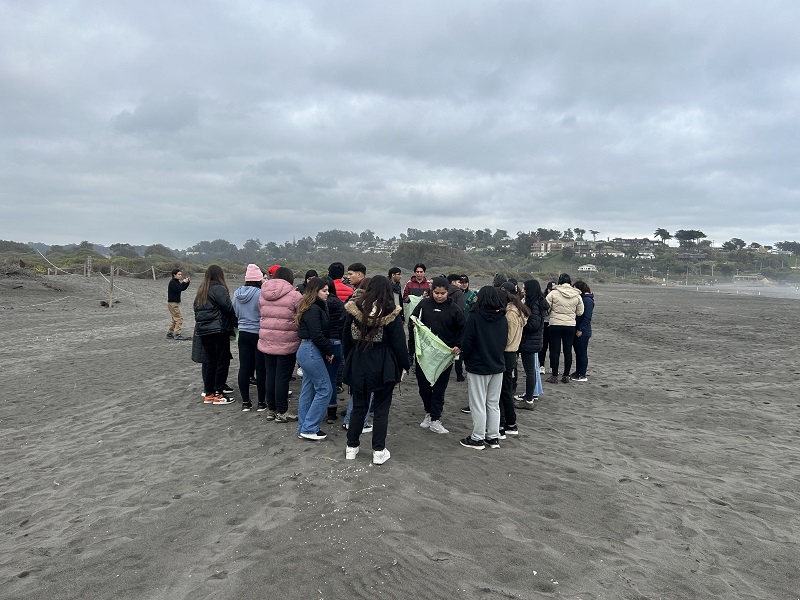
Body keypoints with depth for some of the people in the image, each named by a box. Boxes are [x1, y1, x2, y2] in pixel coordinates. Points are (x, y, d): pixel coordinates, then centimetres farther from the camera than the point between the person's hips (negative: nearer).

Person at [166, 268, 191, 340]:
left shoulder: (177, 282, 15)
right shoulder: (172, 282, -14)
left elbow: (183, 288, 15)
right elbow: (179, 289, -25)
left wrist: (187, 282, 1)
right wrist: (184, 282, -20)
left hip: (176, 303, 10)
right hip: (173, 303, -10)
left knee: (175, 319, 15)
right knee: (179, 318, -12)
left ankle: (169, 334, 20)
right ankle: (177, 335, -11)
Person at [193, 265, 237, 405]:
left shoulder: (201, 290, 15)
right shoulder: (219, 289, -11)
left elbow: (197, 309, 19)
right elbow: (228, 308, -14)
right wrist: (235, 323, -2)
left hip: (203, 331, 8)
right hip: (219, 330, -8)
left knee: (209, 362, 13)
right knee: (222, 361, 1)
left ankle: (208, 394, 17)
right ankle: (218, 394, 3)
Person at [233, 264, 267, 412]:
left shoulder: (237, 293, 2)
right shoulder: (260, 294, -18)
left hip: (243, 334, 6)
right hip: (259, 334, -6)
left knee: (244, 368, 9)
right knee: (261, 368, 4)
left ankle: (245, 402, 15)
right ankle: (261, 401, 12)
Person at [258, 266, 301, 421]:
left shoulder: (263, 295, 6)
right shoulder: (294, 295, -12)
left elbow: (261, 314, 11)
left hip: (266, 341, 6)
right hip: (287, 343, -5)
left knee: (270, 375, 13)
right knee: (283, 377, 2)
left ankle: (271, 409, 24)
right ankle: (282, 412, 11)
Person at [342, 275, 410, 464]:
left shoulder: (353, 309, -3)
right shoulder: (391, 312, -12)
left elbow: (346, 339, 5)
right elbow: (398, 343, -8)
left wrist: (349, 361, 18)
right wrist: (405, 366, 4)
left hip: (358, 364, 3)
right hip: (383, 367, -3)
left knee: (358, 407, 16)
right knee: (381, 409, 9)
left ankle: (352, 447, 24)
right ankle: (379, 452, 13)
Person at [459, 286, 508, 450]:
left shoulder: (475, 317, -16)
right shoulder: (503, 318, 0)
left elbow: (467, 342, -14)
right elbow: (504, 341, 8)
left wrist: (466, 359, 3)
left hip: (478, 367, -5)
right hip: (498, 366, 6)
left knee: (478, 404, 4)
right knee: (493, 404, 15)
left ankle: (478, 438, 12)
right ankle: (493, 437, 22)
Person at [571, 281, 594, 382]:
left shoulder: (588, 300, -14)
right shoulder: (580, 298, 14)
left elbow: (587, 317, -19)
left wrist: (581, 330, -19)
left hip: (582, 332, -9)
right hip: (576, 330, 9)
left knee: (582, 353, -2)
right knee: (577, 352, 15)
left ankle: (582, 375, 5)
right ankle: (578, 372, 25)